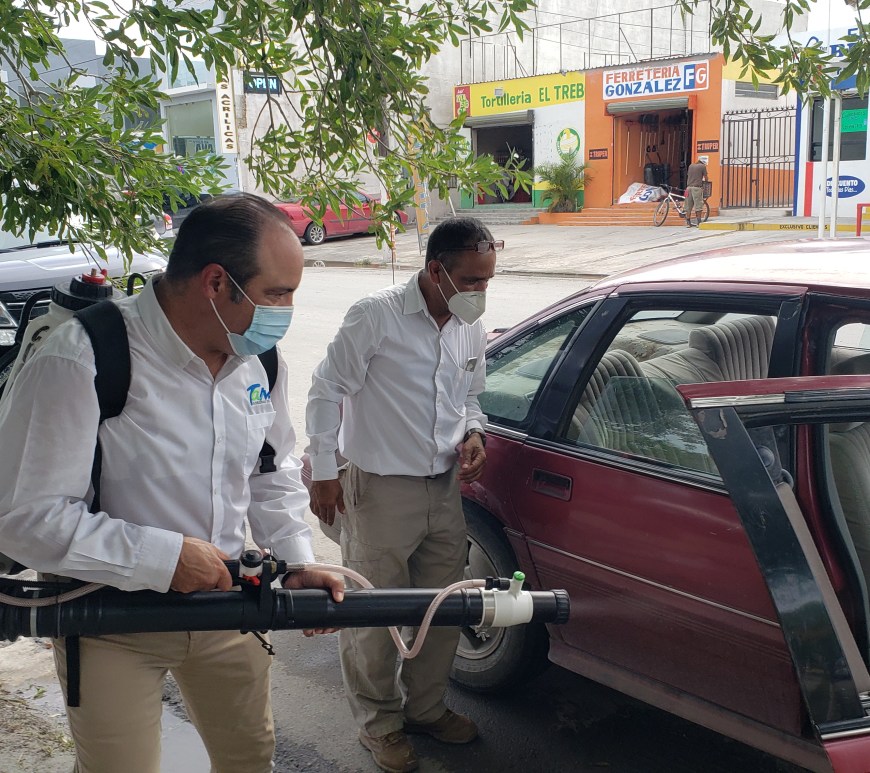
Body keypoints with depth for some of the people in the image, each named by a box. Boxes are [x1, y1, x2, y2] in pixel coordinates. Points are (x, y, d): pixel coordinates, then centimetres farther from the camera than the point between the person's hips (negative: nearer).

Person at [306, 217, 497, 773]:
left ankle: (426, 706, 37)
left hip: (445, 492, 6)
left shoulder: (472, 331, 6)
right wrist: (324, 471, -9)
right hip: (381, 491, -6)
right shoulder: (376, 317, -14)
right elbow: (328, 392, -9)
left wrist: (474, 433, 0)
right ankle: (379, 721, 26)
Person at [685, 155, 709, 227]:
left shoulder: (691, 166, 14)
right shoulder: (703, 166, 0)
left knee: (688, 206, 7)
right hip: (697, 187, -5)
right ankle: (699, 222, 1)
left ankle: (688, 222, 9)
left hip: (689, 187, 5)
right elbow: (706, 178, 4)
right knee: (698, 206, 0)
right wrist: (703, 181, 25)